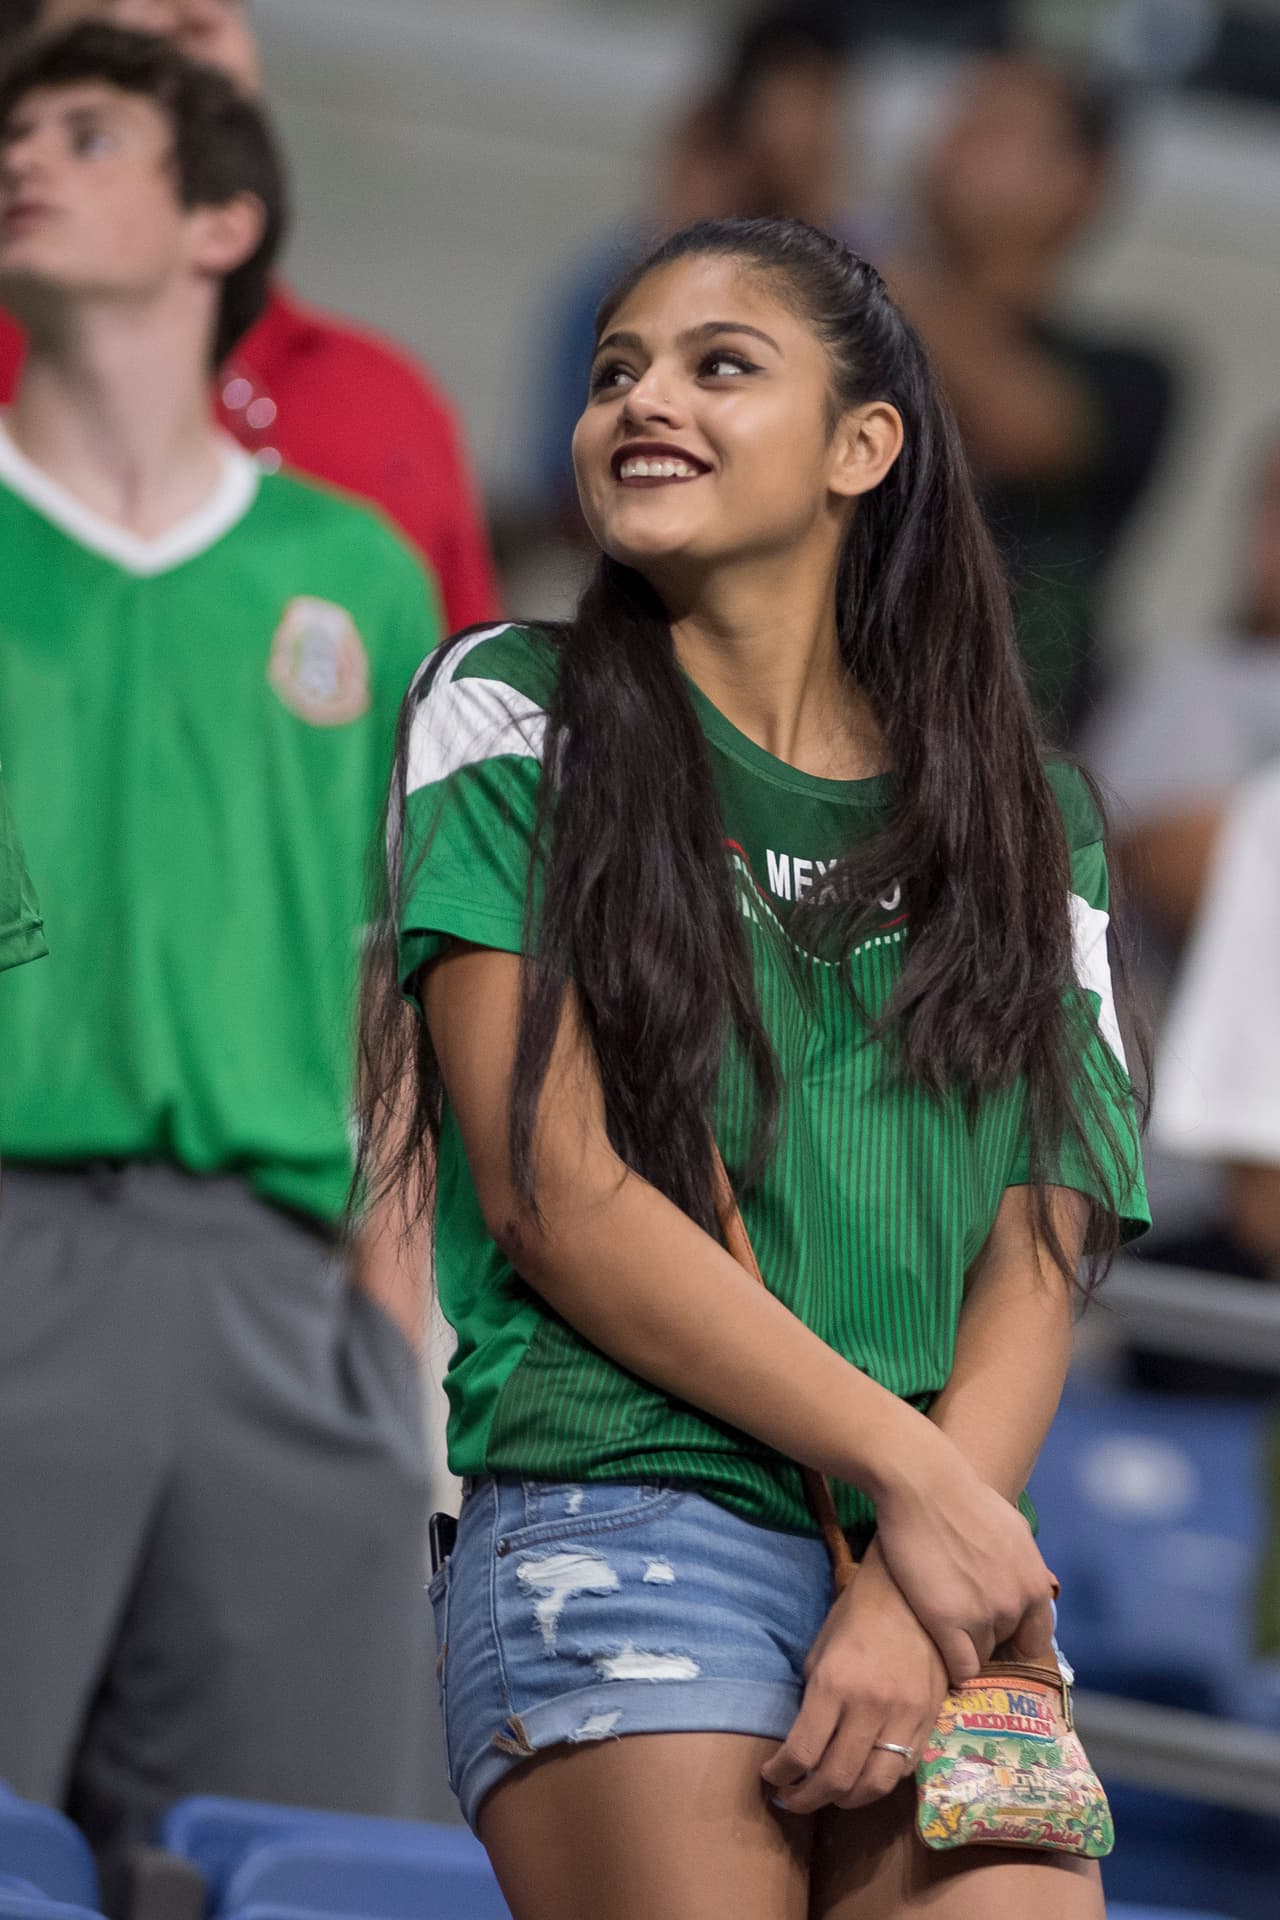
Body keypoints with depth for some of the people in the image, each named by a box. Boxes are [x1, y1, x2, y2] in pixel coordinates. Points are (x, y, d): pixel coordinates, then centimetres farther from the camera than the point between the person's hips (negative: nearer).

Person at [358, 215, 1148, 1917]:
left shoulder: (1027, 817, 15)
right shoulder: (513, 714, 7)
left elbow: (1037, 1262, 7)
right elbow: (552, 1191, -3)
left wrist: (917, 1594, -11)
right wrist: (912, 1475, -9)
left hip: (947, 1574, 3)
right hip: (623, 1529, -3)